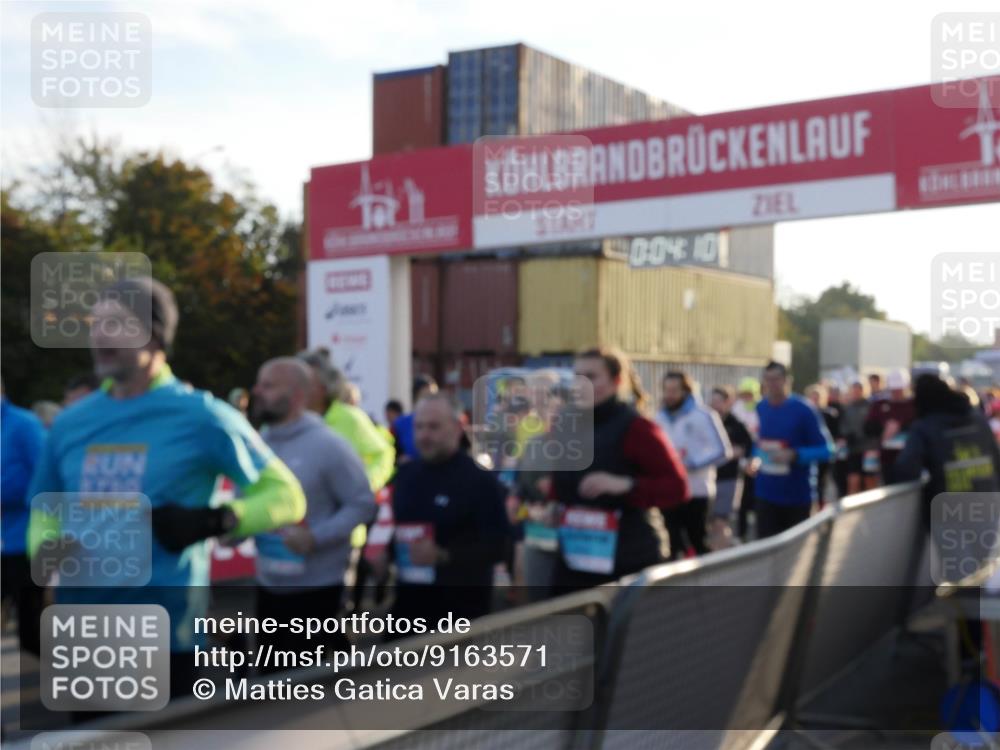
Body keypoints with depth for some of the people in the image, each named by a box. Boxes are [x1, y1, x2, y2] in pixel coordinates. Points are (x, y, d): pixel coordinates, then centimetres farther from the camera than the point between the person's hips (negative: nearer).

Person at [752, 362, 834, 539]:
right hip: (766, 493, 4)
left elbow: (825, 450, -12)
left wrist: (794, 455, -26)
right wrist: (755, 458, 0)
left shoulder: (804, 410, -13)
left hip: (798, 495, -4)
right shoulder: (760, 408, 3)